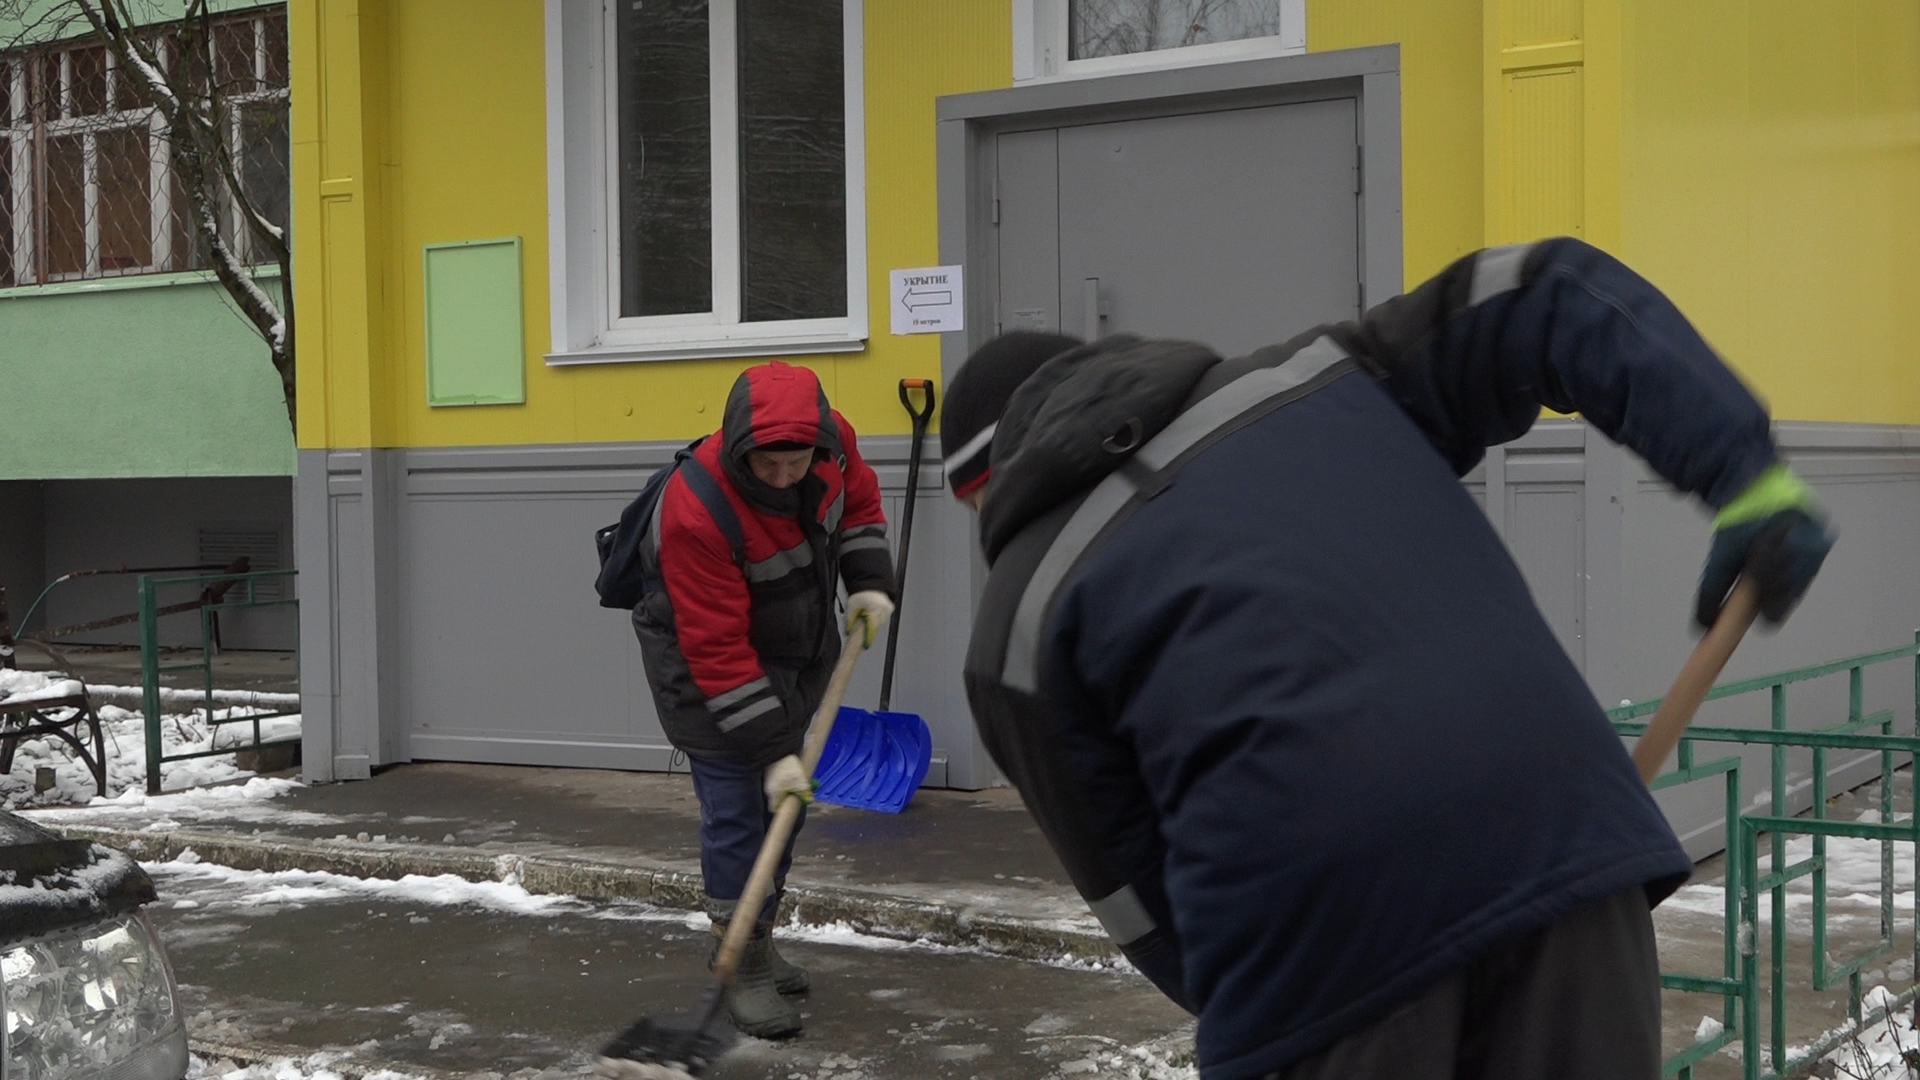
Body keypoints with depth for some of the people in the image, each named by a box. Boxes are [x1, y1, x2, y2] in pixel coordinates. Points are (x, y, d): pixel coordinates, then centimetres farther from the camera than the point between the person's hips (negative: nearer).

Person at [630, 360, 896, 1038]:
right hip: (704, 660, -7)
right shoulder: (696, 512, -37)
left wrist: (869, 581, -8)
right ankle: (744, 969, 3)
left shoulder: (832, 440, -20)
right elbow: (718, 651, -33)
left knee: (783, 807, 15)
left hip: (798, 651, 7)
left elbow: (858, 498, 6)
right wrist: (772, 748, -31)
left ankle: (754, 941, 31)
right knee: (736, 812, -8)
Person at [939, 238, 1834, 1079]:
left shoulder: (1021, 620, 15)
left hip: (1311, 908, -3)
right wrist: (1746, 478, 8)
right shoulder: (1315, 374, 23)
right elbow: (1553, 296, 15)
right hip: (1559, 831, 4)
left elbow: (1140, 896, 14)